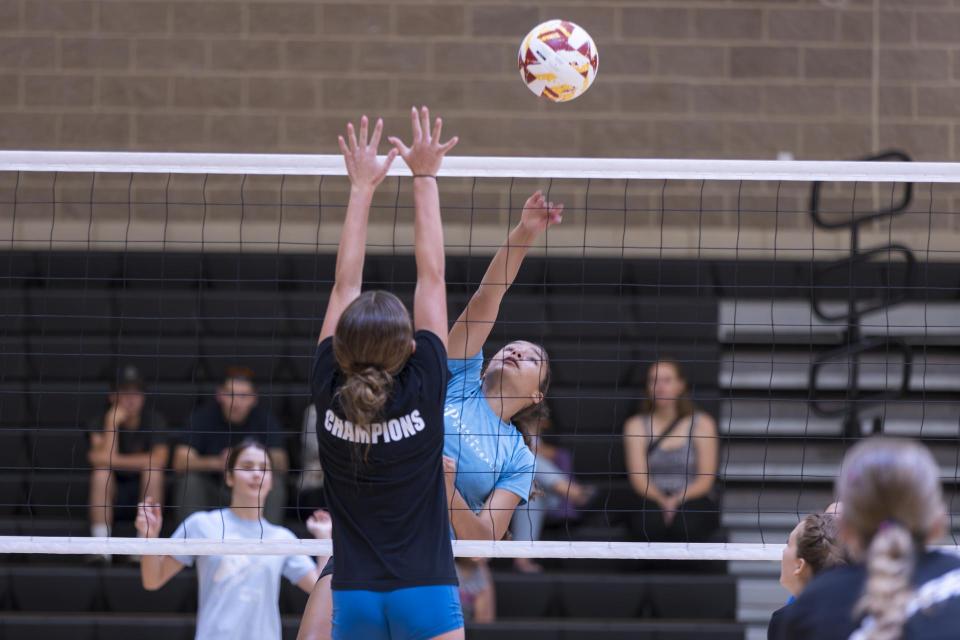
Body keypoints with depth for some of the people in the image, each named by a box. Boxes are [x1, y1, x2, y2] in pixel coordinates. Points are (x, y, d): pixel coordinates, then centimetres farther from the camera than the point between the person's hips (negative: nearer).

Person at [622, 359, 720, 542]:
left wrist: (678, 500, -19)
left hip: (693, 500, 0)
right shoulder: (636, 425, 10)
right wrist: (662, 501, -21)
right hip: (652, 502, 0)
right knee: (649, 523, -36)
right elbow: (638, 478, -2)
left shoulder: (702, 423, 8)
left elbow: (705, 480, 0)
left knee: (683, 523, -37)